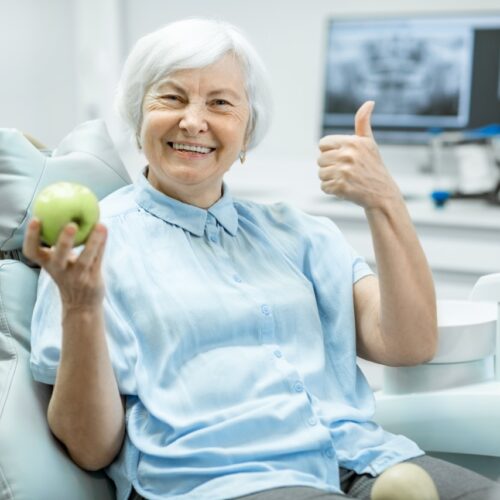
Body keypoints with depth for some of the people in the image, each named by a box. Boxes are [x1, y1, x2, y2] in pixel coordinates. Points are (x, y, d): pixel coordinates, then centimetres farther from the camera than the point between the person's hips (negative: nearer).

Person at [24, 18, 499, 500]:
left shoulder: (293, 231, 18)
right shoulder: (96, 243, 5)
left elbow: (407, 345, 7)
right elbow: (92, 450, -2)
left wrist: (383, 199, -2)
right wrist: (79, 309, -18)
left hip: (360, 460, 6)